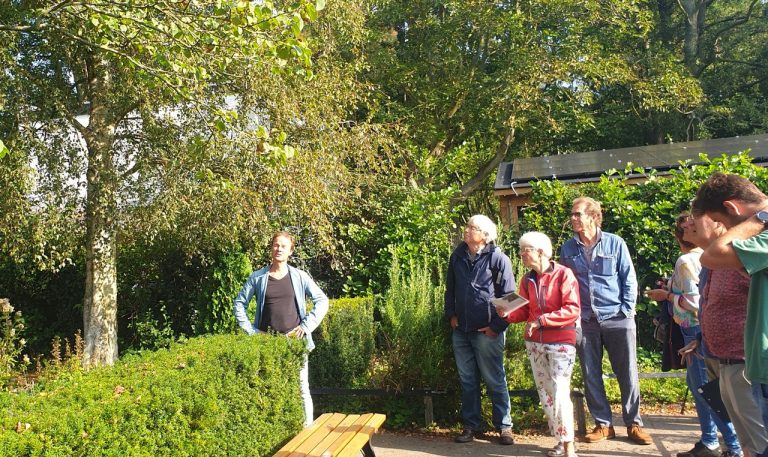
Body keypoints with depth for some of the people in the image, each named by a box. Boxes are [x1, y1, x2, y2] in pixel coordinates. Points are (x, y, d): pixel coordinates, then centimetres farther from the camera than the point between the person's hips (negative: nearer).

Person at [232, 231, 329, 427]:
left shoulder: (299, 276, 1)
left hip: (294, 340, -1)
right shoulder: (258, 277, 4)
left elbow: (322, 300, 2)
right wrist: (250, 330, 1)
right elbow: (239, 303, 10)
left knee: (302, 388, 2)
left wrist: (306, 326, -6)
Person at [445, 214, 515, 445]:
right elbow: (450, 288, 17)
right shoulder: (458, 256, 6)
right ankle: (471, 425, 24)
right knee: (467, 380, 13)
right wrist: (451, 315, 9)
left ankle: (504, 426, 19)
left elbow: (509, 296, -9)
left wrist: (496, 326, -10)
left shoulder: (498, 259, -10)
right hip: (461, 330, 5)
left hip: (487, 331, -5)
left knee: (495, 381, 6)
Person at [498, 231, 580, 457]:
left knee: (560, 392, -9)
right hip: (534, 342, 6)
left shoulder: (563, 274, -11)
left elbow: (573, 310, -18)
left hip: (561, 342, -6)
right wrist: (508, 314, -9)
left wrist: (542, 320, -22)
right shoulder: (527, 280, 6)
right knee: (545, 392, 9)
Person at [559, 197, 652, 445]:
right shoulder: (568, 248, 4)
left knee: (628, 374, 5)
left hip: (617, 319, -2)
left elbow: (629, 280, 0)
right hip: (584, 321, 2)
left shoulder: (615, 243, -2)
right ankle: (603, 424, 21)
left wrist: (627, 311, -6)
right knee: (591, 376, 7)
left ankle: (634, 424, 20)